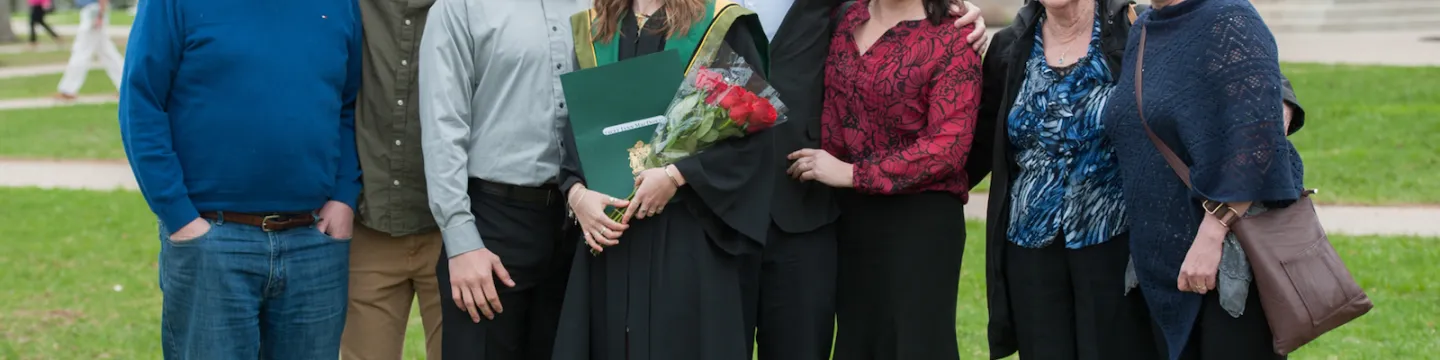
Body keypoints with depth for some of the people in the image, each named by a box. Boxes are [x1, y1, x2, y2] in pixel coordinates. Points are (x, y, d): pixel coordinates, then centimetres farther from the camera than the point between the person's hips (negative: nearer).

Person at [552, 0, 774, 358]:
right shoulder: (591, 30, 11)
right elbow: (573, 128, 11)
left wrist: (677, 175, -16)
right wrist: (577, 193, -7)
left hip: (690, 233, -4)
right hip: (608, 228, 4)